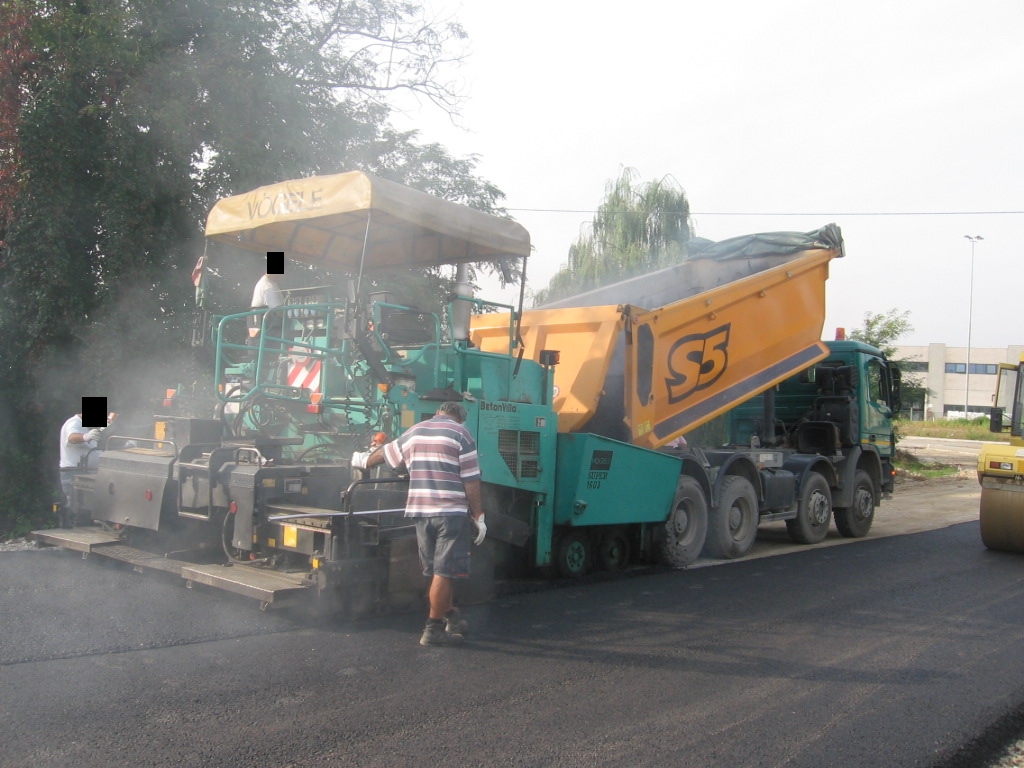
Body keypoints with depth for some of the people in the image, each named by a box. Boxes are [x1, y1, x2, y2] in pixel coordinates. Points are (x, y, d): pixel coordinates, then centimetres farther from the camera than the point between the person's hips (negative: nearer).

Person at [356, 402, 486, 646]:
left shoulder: (413, 432, 15)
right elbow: (471, 481, -7)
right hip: (451, 511, -5)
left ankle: (451, 617, 23)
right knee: (444, 572, -2)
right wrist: (479, 516, -2)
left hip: (420, 511, 6)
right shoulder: (461, 434, -1)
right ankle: (433, 629, 1)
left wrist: (364, 461, 51)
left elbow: (385, 454, 32)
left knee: (437, 570, 16)